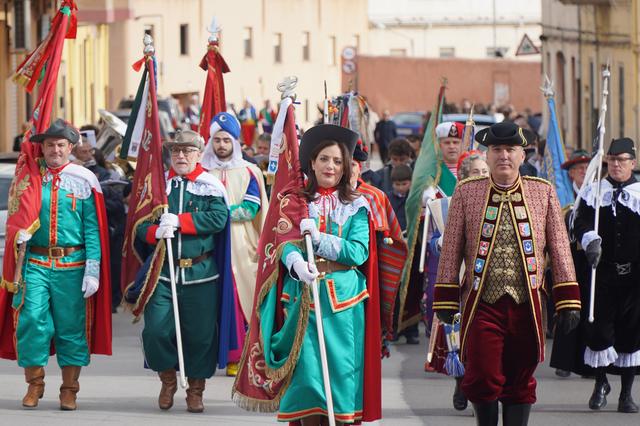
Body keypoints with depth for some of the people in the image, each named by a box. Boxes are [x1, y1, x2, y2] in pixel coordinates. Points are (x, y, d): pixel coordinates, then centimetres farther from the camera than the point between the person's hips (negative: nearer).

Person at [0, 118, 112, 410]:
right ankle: (34, 384, 6)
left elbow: (93, 229, -1)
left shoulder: (84, 181, 1)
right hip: (35, 263, 1)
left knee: (71, 326, 3)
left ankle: (69, 391, 12)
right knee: (32, 319, -9)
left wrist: (93, 270, -7)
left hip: (72, 264, -1)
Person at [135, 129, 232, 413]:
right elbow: (140, 225, 7)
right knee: (156, 330, -8)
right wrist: (156, 232, -15)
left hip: (201, 273, -1)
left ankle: (196, 390, 18)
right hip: (163, 272, 1)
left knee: (201, 333, 2)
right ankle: (167, 379, 17)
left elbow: (218, 218, -13)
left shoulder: (211, 186, 3)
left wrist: (179, 221, -19)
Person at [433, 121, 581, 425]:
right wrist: (445, 299, 2)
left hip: (526, 305, 1)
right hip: (482, 305, -1)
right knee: (482, 379, -4)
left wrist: (568, 300, 2)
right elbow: (451, 250, 5)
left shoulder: (543, 193, 5)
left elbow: (560, 249, 6)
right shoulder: (466, 192, 3)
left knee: (520, 382, 7)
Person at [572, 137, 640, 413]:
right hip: (602, 274, 0)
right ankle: (601, 383, 20)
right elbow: (581, 223, -4)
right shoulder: (594, 191, 7)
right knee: (599, 328, -3)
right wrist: (591, 240, -23)